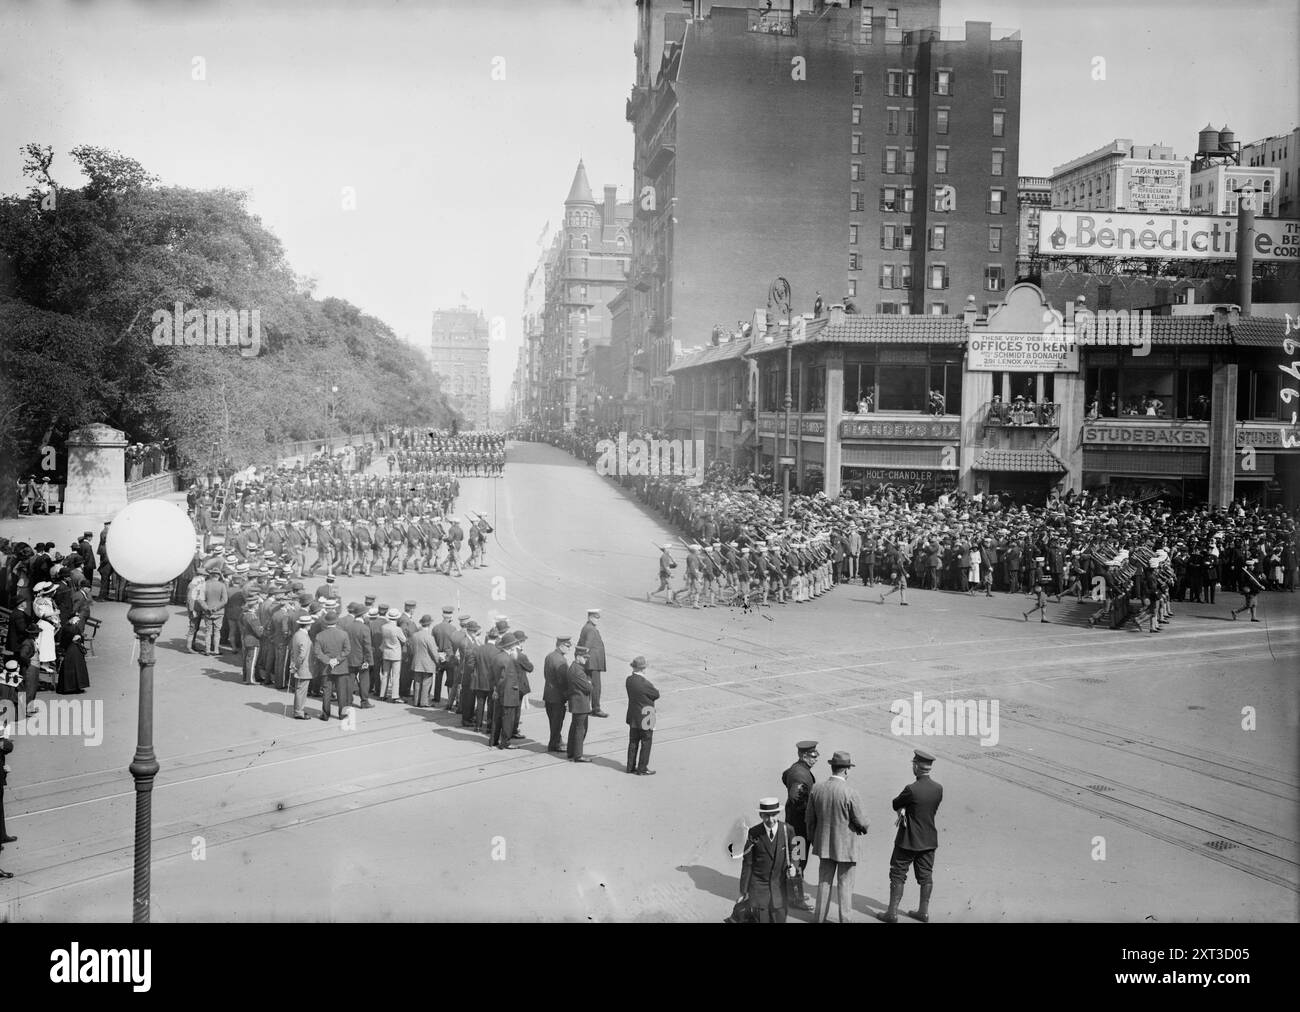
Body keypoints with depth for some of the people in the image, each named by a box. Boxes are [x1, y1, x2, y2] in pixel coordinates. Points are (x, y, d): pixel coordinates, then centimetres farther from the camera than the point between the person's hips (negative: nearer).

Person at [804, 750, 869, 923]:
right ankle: (844, 919, 17)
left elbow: (810, 819, 4)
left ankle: (820, 917, 24)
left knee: (824, 881, 17)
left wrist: (812, 839, 18)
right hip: (845, 844, -4)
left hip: (824, 844, 4)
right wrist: (864, 828, 11)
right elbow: (860, 821, -12)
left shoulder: (816, 790, -6)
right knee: (845, 883, 10)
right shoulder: (850, 793, -21)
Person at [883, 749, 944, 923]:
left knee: (897, 875, 5)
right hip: (929, 840, 6)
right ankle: (924, 911, 23)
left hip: (908, 841, -5)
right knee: (925, 876, 15)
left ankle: (892, 912, 8)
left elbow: (895, 804, -9)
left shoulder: (911, 790, -23)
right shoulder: (938, 789, -4)